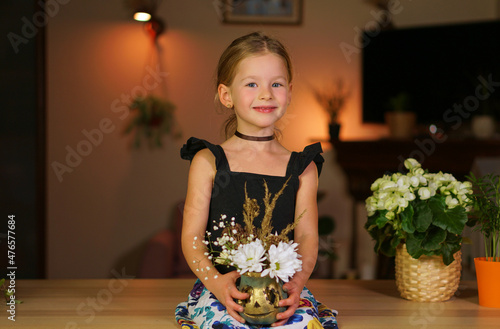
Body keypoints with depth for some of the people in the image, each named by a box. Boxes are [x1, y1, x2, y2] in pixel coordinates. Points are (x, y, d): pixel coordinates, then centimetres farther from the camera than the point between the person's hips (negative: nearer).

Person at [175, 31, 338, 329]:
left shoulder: (302, 167, 10)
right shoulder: (208, 162, 5)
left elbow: (307, 236, 4)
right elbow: (192, 236, 0)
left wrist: (298, 280, -18)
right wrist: (215, 281, -18)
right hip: (220, 287, -1)